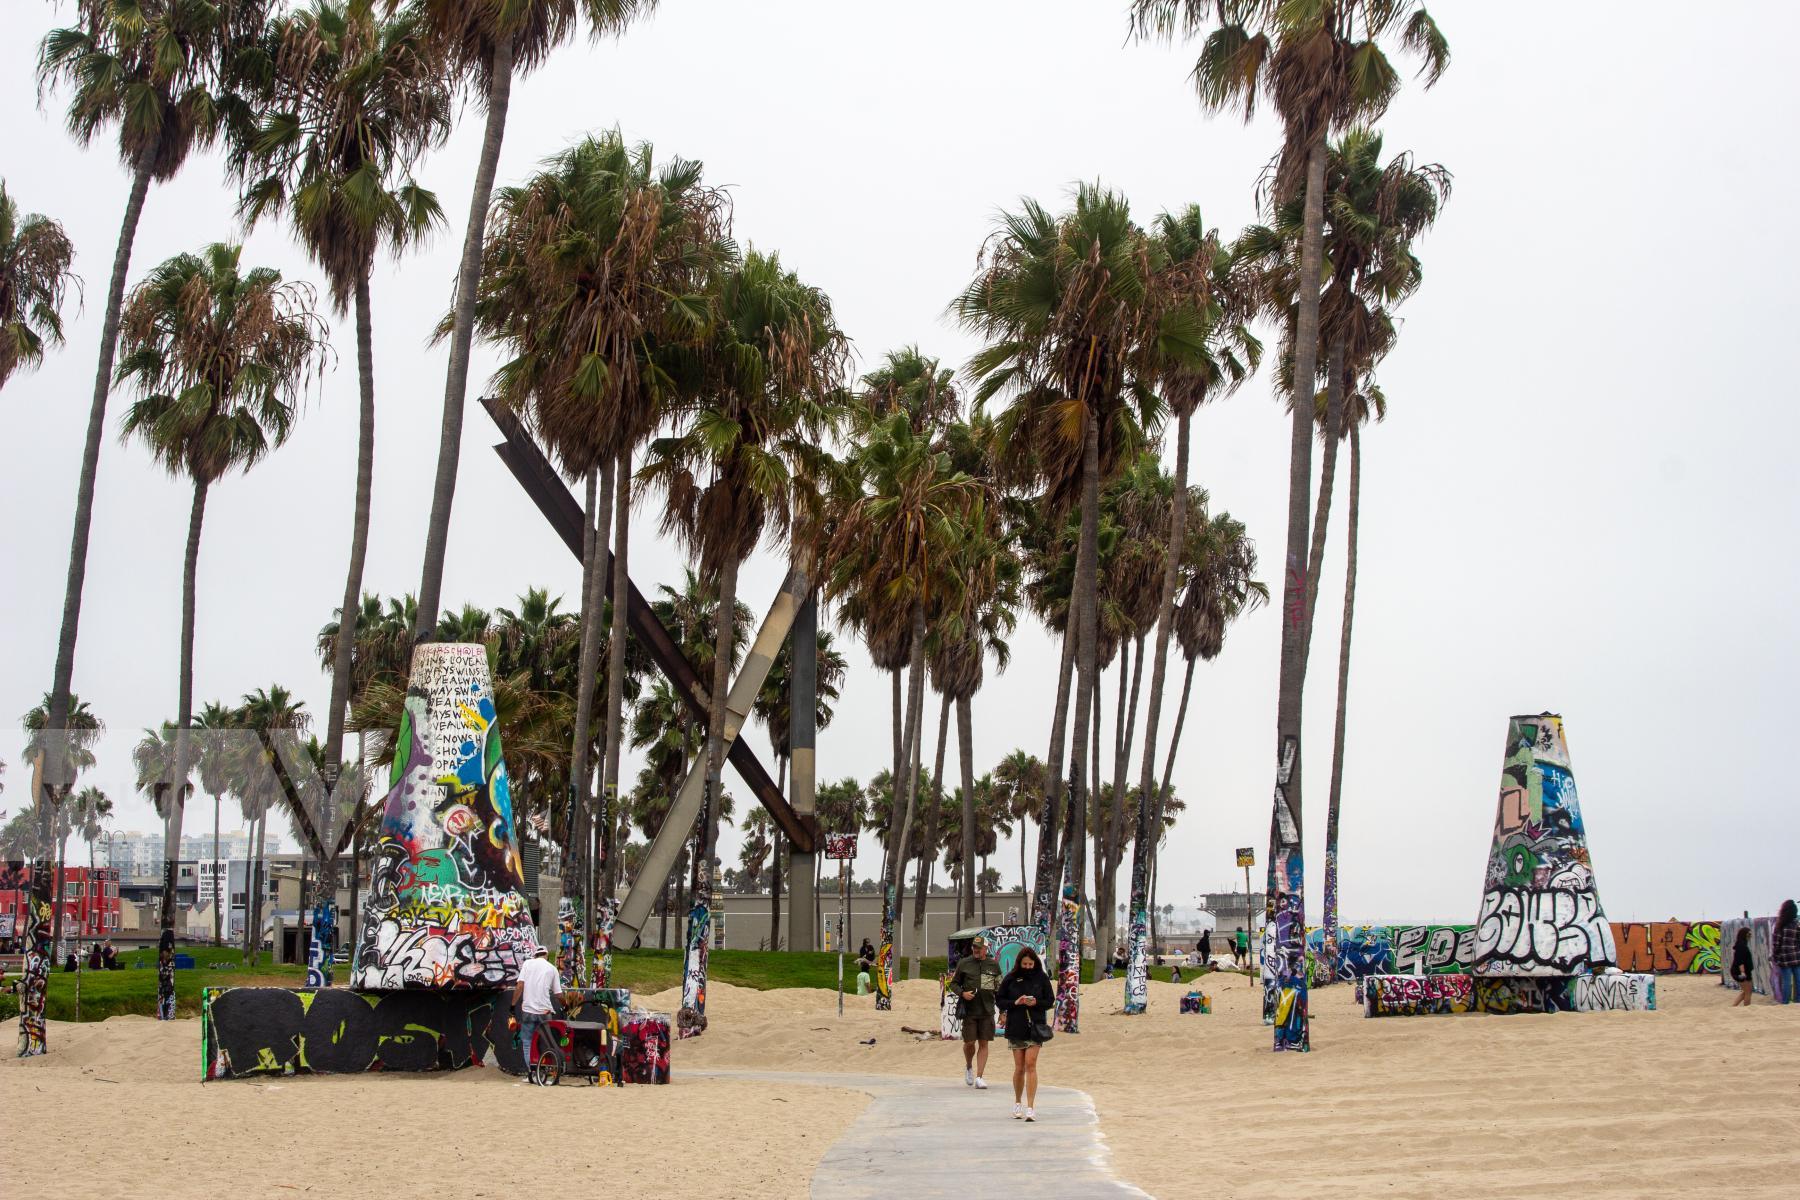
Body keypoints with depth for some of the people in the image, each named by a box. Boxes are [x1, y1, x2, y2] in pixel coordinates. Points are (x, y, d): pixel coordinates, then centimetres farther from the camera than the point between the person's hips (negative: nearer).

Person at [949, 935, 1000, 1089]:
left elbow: (999, 988, 14)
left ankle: (979, 1077, 1)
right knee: (969, 1042, -1)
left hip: (987, 1011, 1)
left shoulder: (994, 965, 7)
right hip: (969, 1011, -1)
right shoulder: (963, 963, 3)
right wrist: (962, 993, -10)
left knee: (983, 1044, -1)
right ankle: (969, 1067, 29)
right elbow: (954, 983, 10)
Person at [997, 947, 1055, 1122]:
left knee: (1030, 1064, -11)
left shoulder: (1042, 978, 1)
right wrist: (1015, 1003, -12)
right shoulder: (1010, 979, 3)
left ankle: (1030, 1107, -12)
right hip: (1016, 1027, 1)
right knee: (1019, 1067, 6)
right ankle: (1017, 1104, 24)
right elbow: (1000, 1000, 5)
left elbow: (1050, 1001, 5)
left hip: (1035, 1027, -1)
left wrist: (1036, 1003, -14)